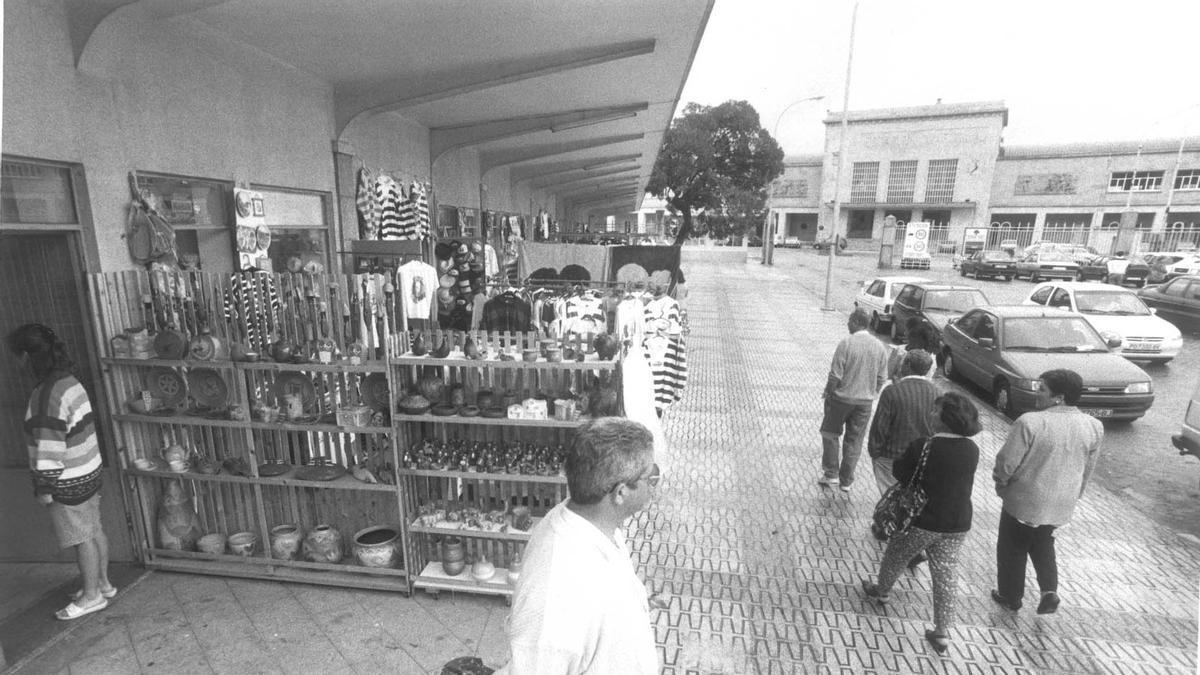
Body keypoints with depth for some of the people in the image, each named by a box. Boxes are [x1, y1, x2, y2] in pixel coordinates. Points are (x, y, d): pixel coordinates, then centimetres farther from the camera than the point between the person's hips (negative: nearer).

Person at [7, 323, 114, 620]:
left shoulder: (46, 395, -24)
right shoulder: (70, 381, 3)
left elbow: (49, 448, -22)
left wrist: (45, 487, -13)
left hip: (69, 482, -8)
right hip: (89, 471, 8)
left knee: (82, 538, 5)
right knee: (94, 529, 18)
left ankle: (92, 596, 20)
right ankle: (103, 583, 32)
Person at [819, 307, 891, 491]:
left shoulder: (846, 343, -16)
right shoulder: (880, 347, -1)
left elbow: (835, 374, -16)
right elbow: (882, 378, 3)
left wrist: (828, 392, -1)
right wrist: (870, 393, 17)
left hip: (842, 398, -4)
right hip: (866, 401, 4)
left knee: (830, 434, 15)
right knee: (854, 441, 13)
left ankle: (831, 474, 16)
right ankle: (846, 481, 21)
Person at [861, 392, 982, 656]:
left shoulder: (922, 447, -23)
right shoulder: (972, 450, -6)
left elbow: (899, 473, -10)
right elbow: (962, 480, 9)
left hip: (922, 521, -4)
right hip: (958, 525, 4)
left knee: (895, 558, 21)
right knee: (946, 575, 15)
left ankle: (881, 591, 44)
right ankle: (942, 633, 24)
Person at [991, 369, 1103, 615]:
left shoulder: (1030, 422, -25)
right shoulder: (1093, 427, -6)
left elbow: (1007, 462, -20)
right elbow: (1087, 470, 6)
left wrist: (1001, 484, 0)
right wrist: (1072, 495, 20)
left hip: (1024, 501, -5)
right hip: (1062, 505, 5)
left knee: (1013, 549, 16)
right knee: (1043, 544, 30)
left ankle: (1010, 597, 30)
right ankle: (1049, 590, 18)